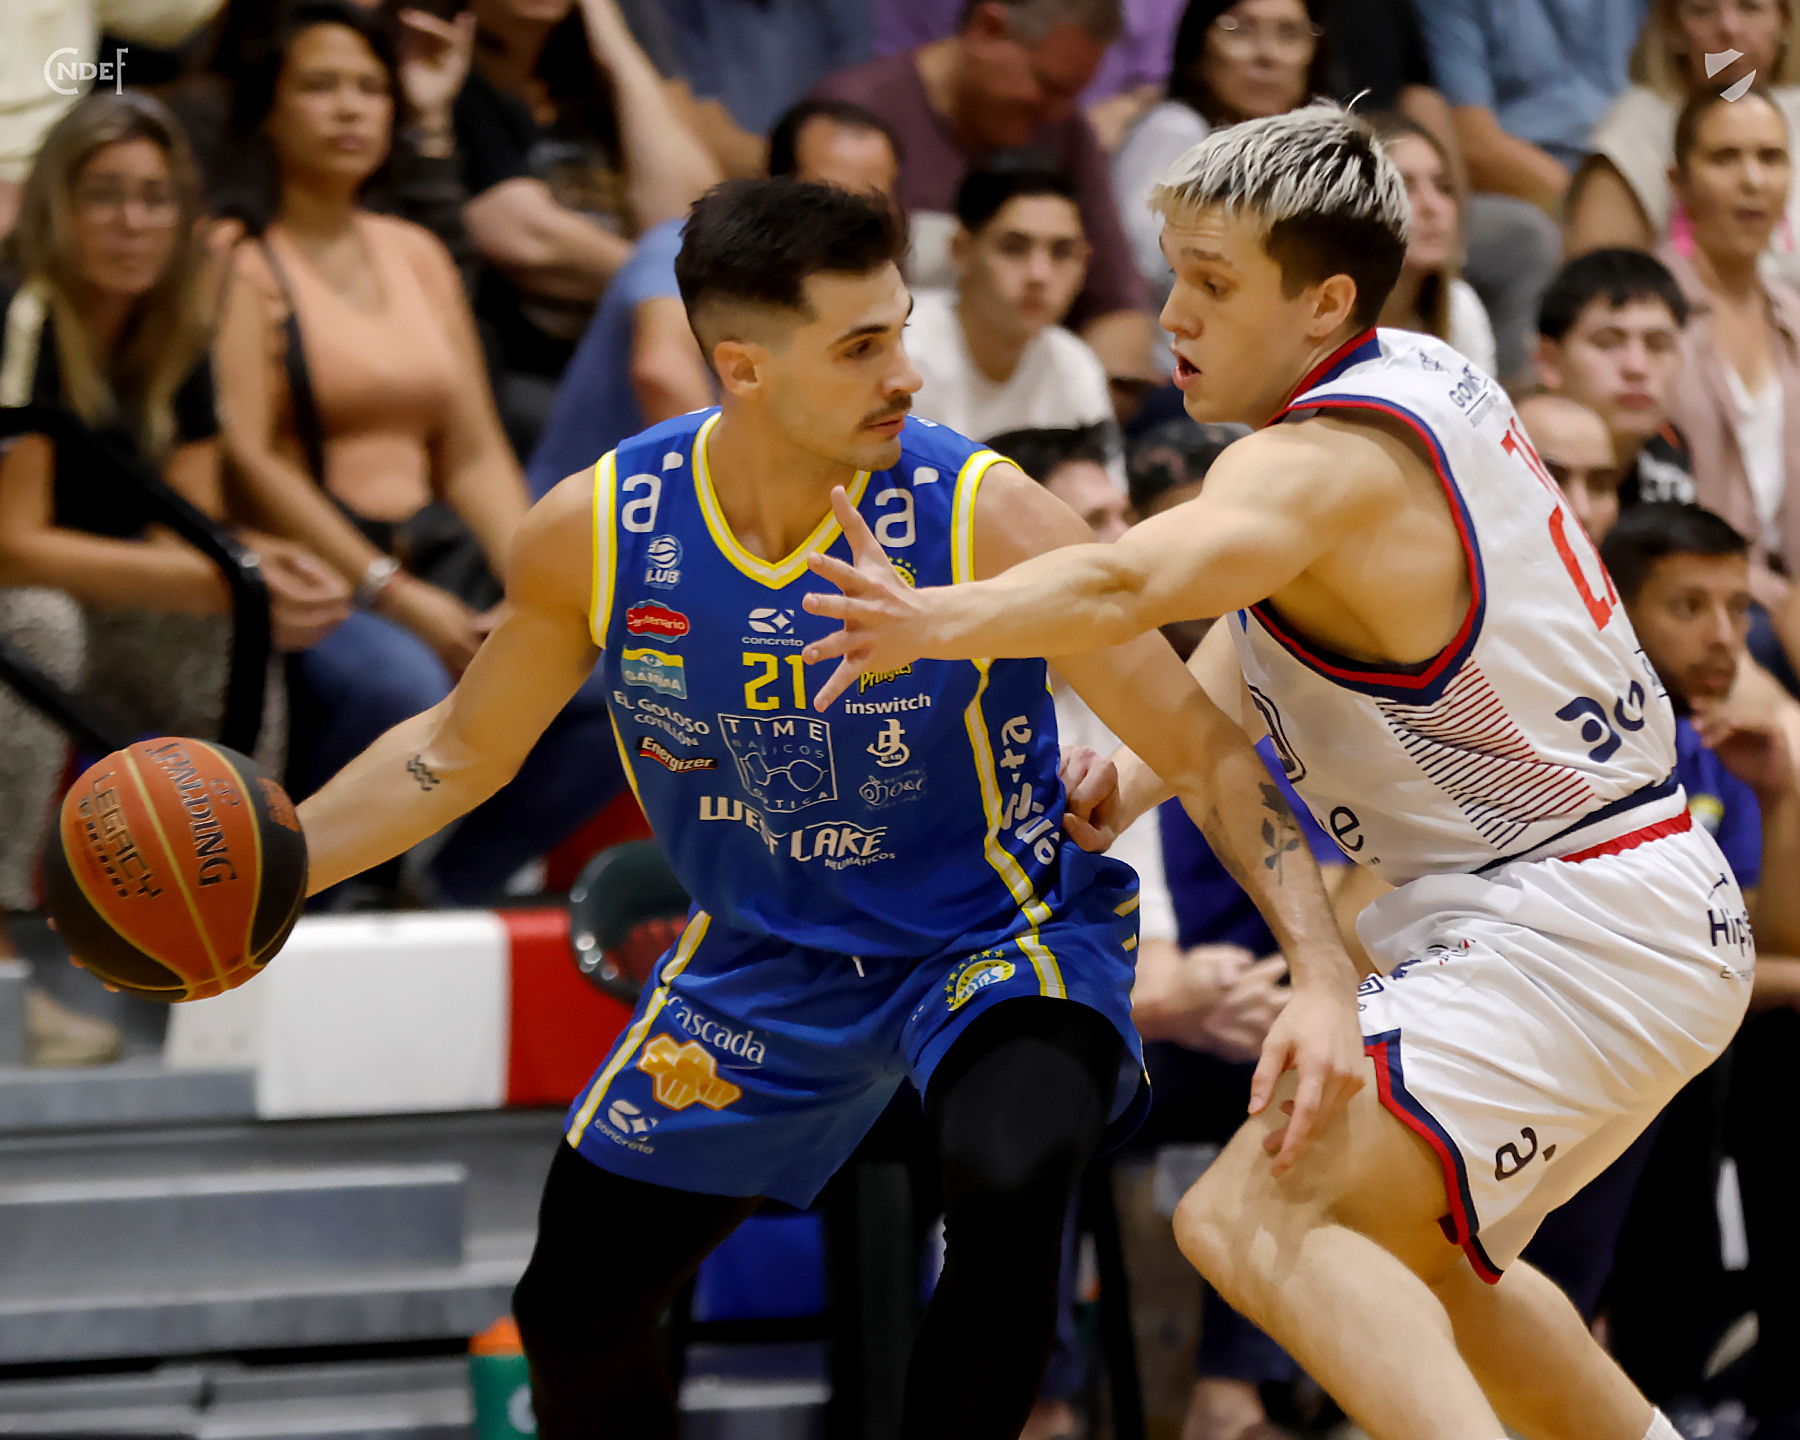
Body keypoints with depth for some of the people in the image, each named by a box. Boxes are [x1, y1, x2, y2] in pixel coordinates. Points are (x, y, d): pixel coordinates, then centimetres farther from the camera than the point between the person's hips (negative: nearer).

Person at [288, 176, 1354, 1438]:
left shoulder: (984, 518, -26)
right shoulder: (594, 530, -16)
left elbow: (1201, 747, -22)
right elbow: (463, 749, 2)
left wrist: (1324, 969, -34)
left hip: (996, 932, -4)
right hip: (765, 958, 4)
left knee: (1008, 1190, -36)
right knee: (574, 1312, 10)